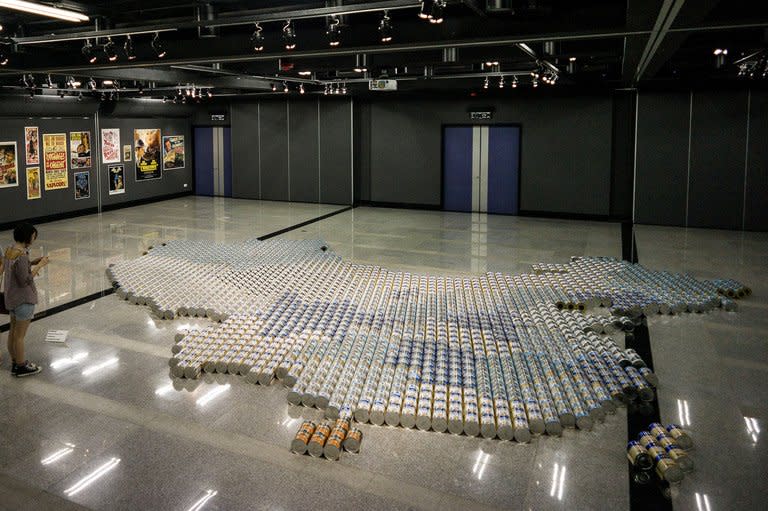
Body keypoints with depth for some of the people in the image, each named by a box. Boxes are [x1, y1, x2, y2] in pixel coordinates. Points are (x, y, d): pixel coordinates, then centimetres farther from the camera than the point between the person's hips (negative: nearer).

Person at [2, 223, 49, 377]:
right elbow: (25, 281, -22)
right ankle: (21, 367, 17)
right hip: (24, 300, -9)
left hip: (11, 298, 9)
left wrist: (32, 263, 5)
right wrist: (39, 266, -16)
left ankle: (15, 363, 32)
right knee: (20, 335, 4)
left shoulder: (9, 251, 2)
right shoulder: (21, 256, -25)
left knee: (13, 331, 18)